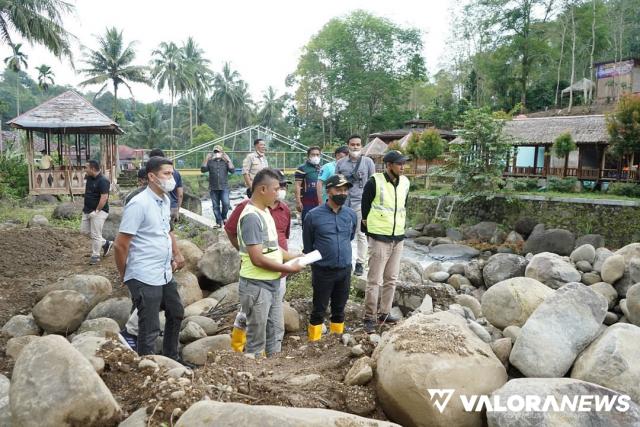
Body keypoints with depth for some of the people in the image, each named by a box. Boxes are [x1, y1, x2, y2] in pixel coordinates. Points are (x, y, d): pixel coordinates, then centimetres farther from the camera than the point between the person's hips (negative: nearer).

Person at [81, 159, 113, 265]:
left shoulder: (103, 181, -20)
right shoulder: (89, 178, 8)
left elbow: (104, 197, -24)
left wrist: (97, 211, -23)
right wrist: (85, 207, 15)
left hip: (99, 211, -10)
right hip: (87, 210, 10)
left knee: (95, 234, -3)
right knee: (84, 230, 14)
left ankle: (95, 256, 11)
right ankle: (106, 243, 25)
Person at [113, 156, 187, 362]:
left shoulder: (165, 200, 6)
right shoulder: (139, 204, -20)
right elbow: (121, 245, -18)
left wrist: (177, 254, 9)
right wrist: (124, 274, -6)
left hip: (165, 274, 9)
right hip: (145, 278, -9)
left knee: (176, 313, 23)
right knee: (150, 328, 0)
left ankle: (171, 358, 42)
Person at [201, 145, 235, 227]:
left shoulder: (225, 161, 7)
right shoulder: (210, 162, 9)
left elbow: (232, 170, -5)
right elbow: (203, 170, -2)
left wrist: (229, 160, -13)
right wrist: (206, 160, -11)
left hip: (224, 187, -1)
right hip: (213, 188, 2)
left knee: (226, 203, -16)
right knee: (216, 206, 4)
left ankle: (224, 217, 10)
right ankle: (218, 222, 13)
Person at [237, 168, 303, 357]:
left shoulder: (264, 211, 8)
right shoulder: (251, 216, -22)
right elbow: (257, 258, -25)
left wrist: (293, 258, 7)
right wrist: (288, 268, -16)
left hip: (272, 284, 9)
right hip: (257, 287, -9)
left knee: (273, 332, 22)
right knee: (256, 340, 5)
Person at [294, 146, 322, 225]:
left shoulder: (321, 168, 14)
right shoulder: (302, 168, -4)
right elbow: (298, 186, -8)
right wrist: (298, 201, -15)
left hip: (319, 201, 6)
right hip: (307, 202, -5)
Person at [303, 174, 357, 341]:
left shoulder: (351, 215, 0)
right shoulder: (314, 215, -11)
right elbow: (308, 245, 3)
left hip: (345, 270, 4)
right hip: (323, 271, -3)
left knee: (339, 309, 15)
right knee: (319, 310, 6)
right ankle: (314, 342, 20)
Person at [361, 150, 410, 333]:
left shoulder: (405, 182, 4)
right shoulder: (374, 182, -13)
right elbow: (365, 206, -3)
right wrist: (368, 224, 4)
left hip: (398, 238, 6)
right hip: (379, 238, -6)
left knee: (391, 279, 13)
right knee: (375, 280, -2)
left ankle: (384, 312, 26)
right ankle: (370, 317, 8)